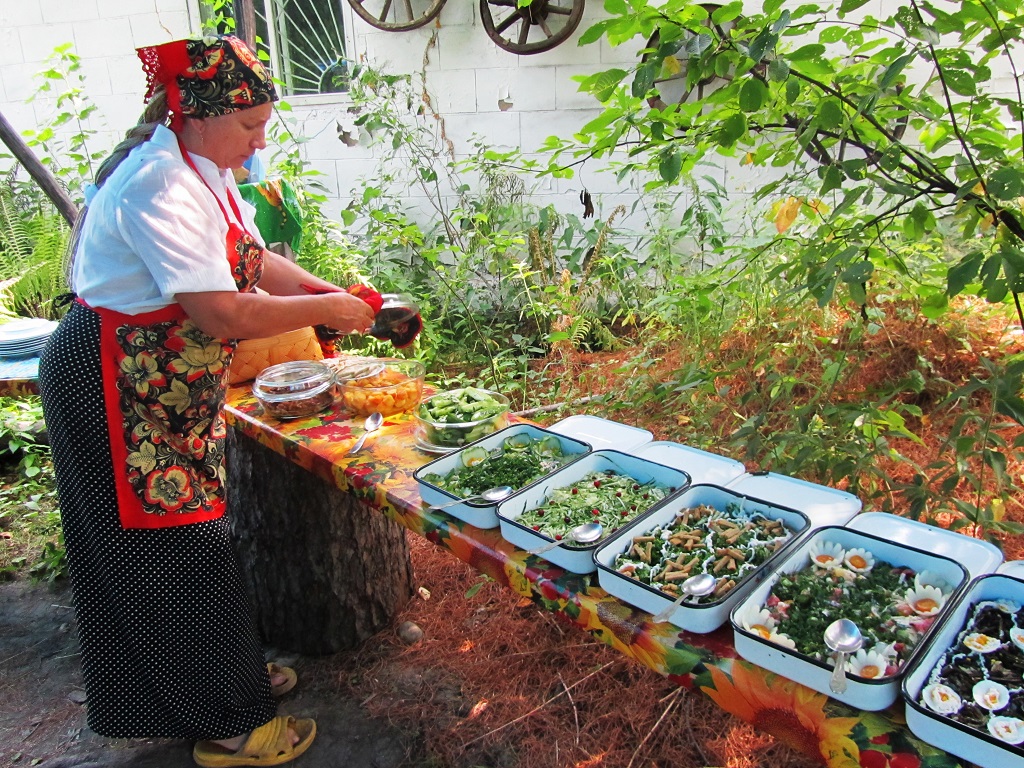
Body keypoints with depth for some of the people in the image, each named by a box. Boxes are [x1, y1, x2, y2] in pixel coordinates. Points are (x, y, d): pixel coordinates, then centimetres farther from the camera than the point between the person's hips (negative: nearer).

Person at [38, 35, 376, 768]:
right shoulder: (160, 189, -25)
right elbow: (224, 313, -30)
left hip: (173, 390, 9)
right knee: (176, 552, 1)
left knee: (192, 534, 18)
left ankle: (231, 675, 37)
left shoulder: (205, 171, 6)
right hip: (116, 391, -9)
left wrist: (339, 294, -4)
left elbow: (254, 260, 10)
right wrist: (325, 309, -19)